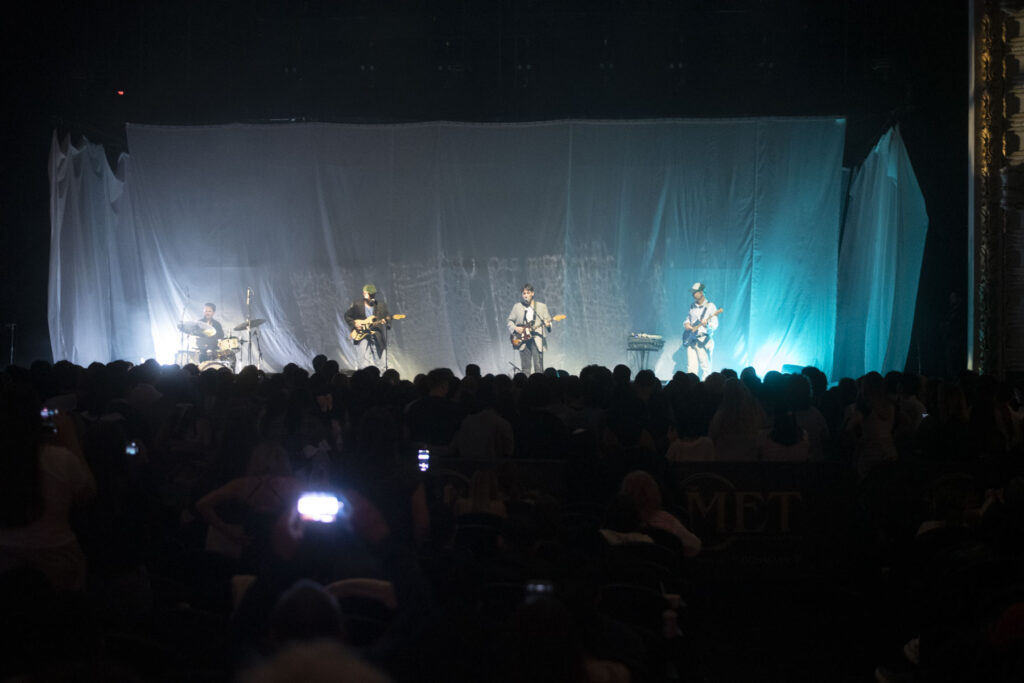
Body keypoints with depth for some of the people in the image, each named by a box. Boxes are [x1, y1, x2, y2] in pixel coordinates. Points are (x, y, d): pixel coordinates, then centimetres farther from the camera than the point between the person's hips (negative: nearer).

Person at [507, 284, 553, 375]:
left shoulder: (542, 306, 10)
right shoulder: (517, 306, 11)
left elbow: (548, 321, 8)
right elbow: (510, 321, 15)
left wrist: (547, 324, -15)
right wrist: (515, 328, -5)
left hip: (537, 340, -1)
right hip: (523, 340, 1)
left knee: (539, 367, -9)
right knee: (525, 368, 0)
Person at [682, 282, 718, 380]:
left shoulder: (710, 306, -4)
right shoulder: (692, 306, 15)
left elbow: (715, 325, -10)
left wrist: (706, 324, -31)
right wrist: (686, 324, 3)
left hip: (703, 340, -6)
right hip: (691, 340, 6)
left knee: (705, 367, -7)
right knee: (691, 367, 2)